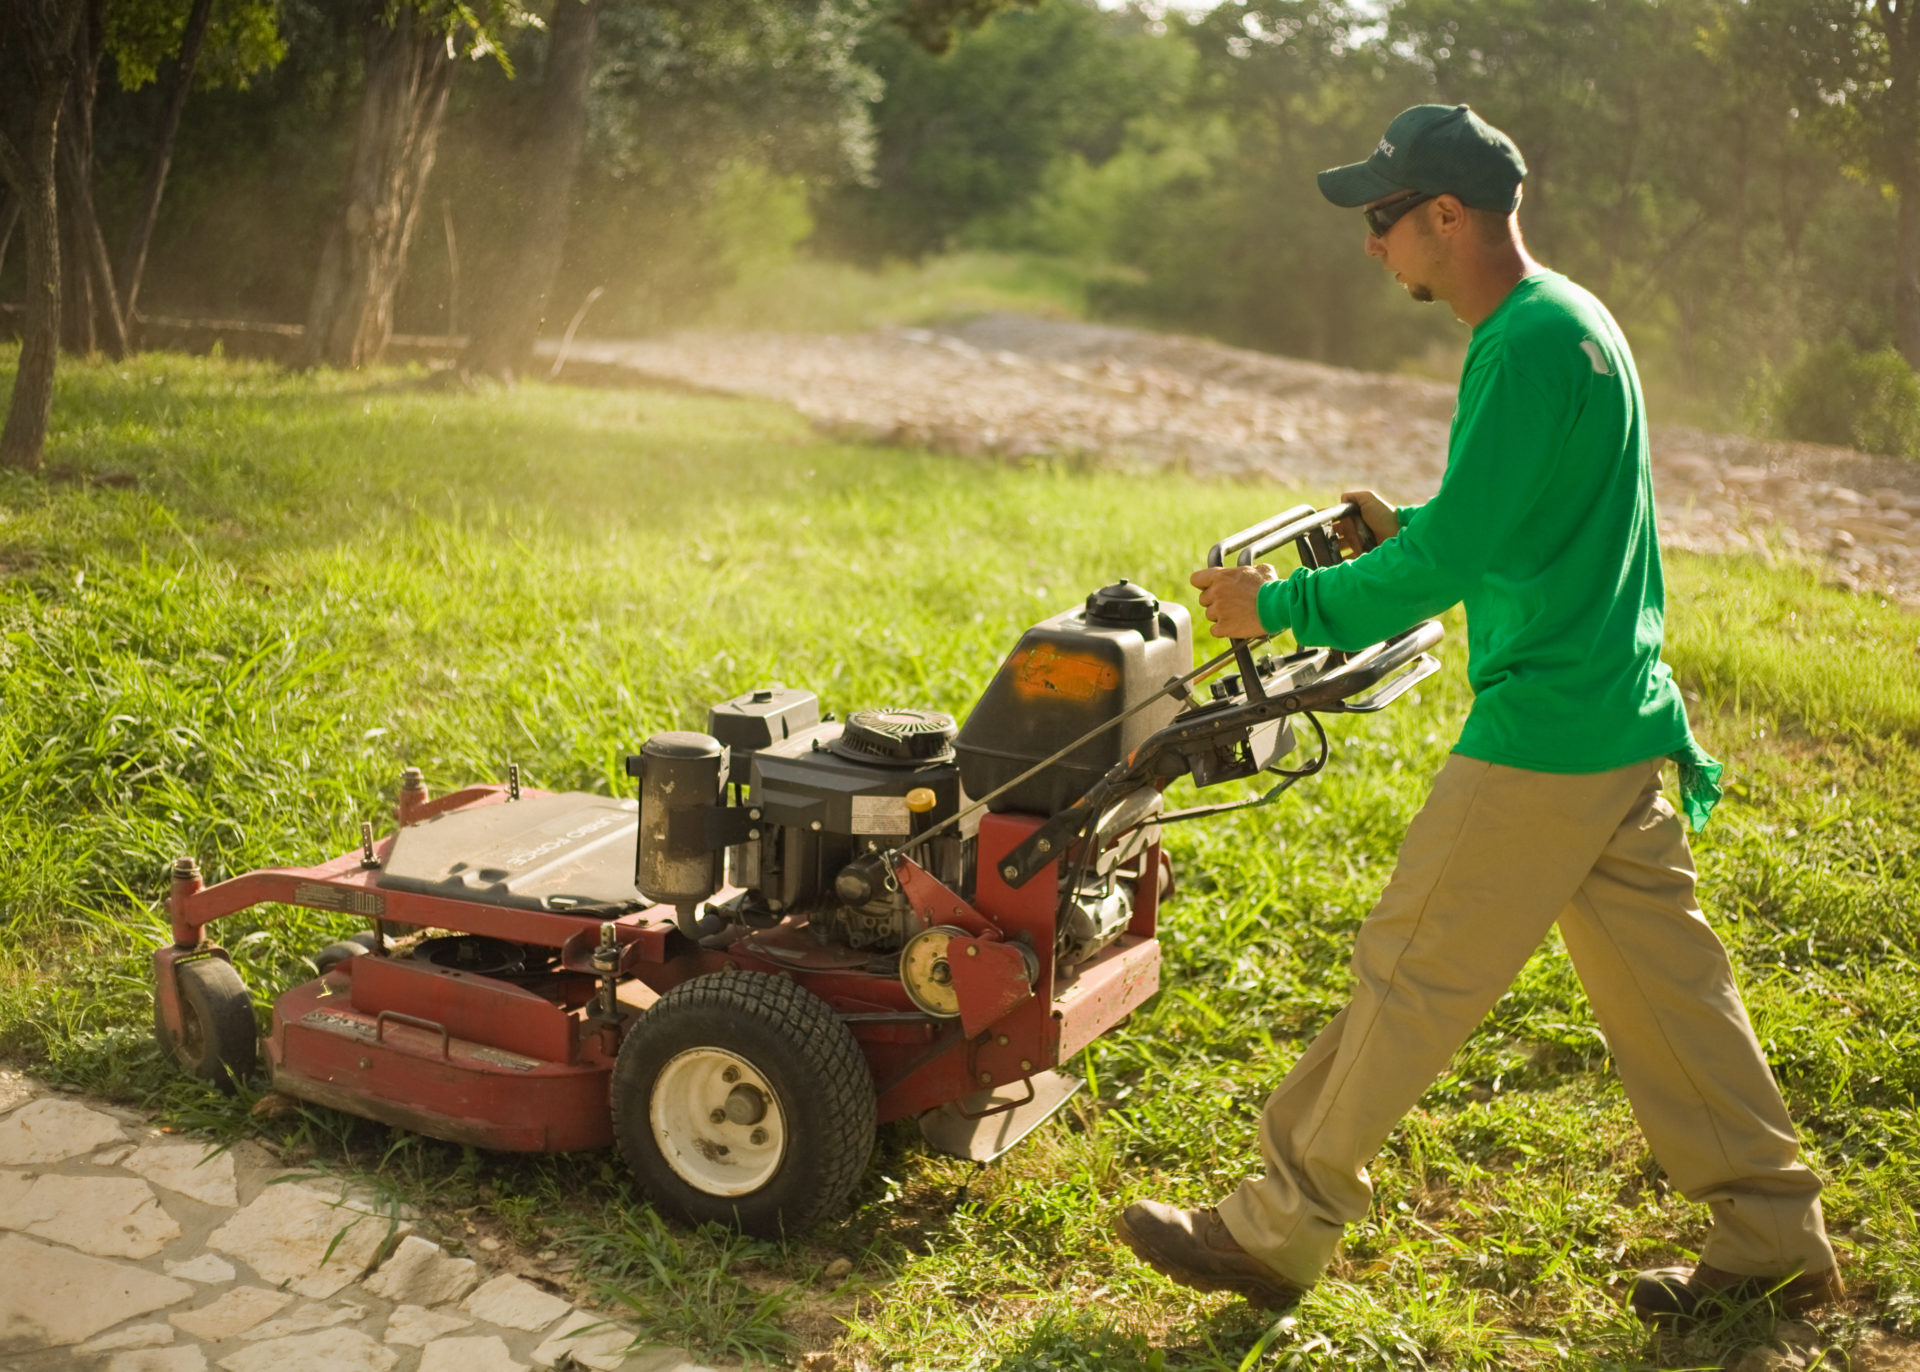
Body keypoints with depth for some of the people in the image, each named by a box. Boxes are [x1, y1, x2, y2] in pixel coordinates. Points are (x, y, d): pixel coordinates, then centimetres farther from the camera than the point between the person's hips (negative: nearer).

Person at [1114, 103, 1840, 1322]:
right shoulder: (1571, 319, 12)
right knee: (1663, 983, 17)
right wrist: (1410, 527, 10)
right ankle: (1774, 1238, 27)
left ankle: (1278, 1231, 12)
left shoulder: (1532, 344, -20)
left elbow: (1445, 566, -23)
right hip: (1624, 725, 10)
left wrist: (1279, 608, -13)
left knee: (1408, 982, 0)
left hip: (1541, 739, -10)